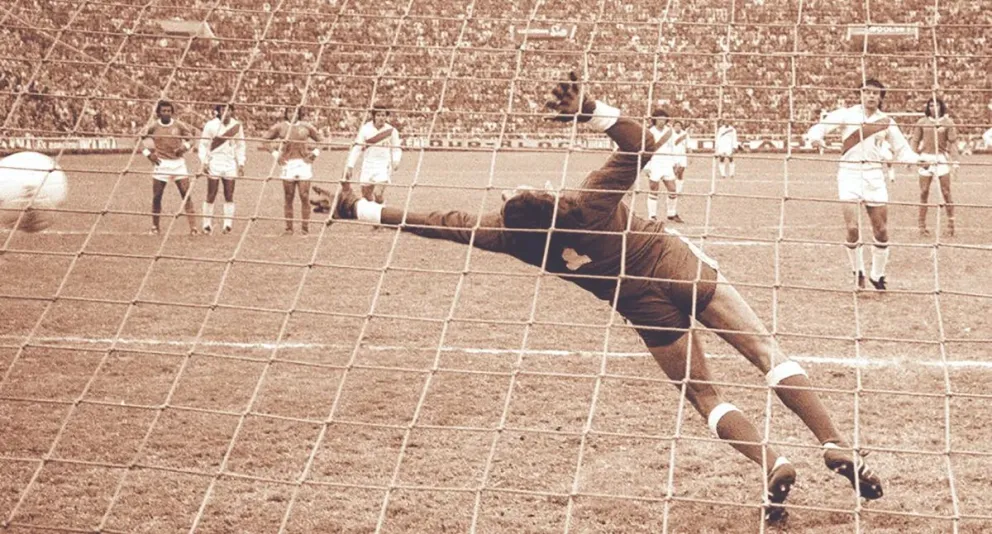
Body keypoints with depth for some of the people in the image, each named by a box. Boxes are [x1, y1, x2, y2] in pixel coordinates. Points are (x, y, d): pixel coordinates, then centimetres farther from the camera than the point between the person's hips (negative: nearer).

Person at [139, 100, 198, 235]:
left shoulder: (179, 125, -1)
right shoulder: (153, 126, -2)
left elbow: (192, 136, 13)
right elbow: (140, 139, 10)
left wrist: (185, 147, -4)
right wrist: (148, 153, 0)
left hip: (178, 163, 0)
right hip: (161, 163, 0)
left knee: (186, 195, -5)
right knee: (157, 197, 3)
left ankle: (193, 227, -5)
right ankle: (155, 226, 17)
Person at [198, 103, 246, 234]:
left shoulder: (237, 125, 4)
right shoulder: (211, 125, -4)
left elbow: (240, 146, 11)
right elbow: (203, 144, 0)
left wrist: (241, 163, 5)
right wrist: (204, 162, -9)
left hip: (230, 164, 2)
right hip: (214, 163, -2)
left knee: (229, 196, -1)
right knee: (211, 196, -1)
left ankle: (228, 224, 4)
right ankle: (207, 225, 6)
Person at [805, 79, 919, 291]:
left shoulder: (886, 121, 7)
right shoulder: (847, 114, 0)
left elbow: (903, 151, 11)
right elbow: (819, 128, -10)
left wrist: (921, 159, -10)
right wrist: (816, 138, -35)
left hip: (874, 174, 3)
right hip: (850, 172, -2)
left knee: (882, 231, 2)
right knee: (852, 228, -12)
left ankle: (877, 275, 21)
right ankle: (858, 272, 11)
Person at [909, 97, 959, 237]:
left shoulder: (948, 122, 0)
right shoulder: (922, 122, 4)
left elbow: (953, 141, -1)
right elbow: (914, 140, 6)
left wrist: (955, 160, -8)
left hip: (942, 158, -1)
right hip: (926, 158, 1)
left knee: (946, 193, 1)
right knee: (924, 192, 4)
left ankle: (951, 223, 11)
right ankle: (922, 224, 11)